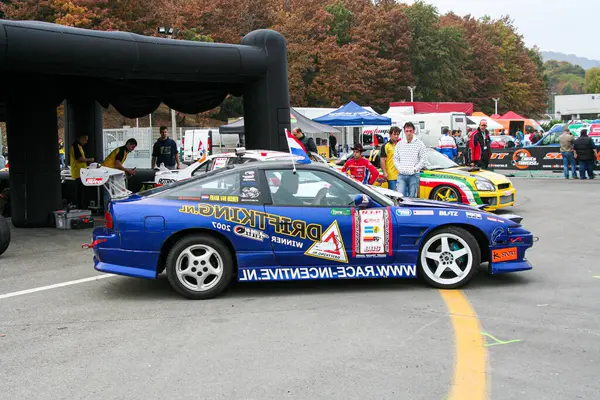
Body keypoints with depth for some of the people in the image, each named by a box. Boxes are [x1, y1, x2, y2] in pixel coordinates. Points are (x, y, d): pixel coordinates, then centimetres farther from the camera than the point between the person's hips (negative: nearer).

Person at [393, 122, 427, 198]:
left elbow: (423, 158, -2)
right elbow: (395, 158, 14)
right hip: (401, 175, 2)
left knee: (412, 197, 2)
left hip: (414, 175, -2)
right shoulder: (399, 144, 11)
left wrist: (415, 168, -10)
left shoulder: (419, 143, 1)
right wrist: (399, 168, -1)